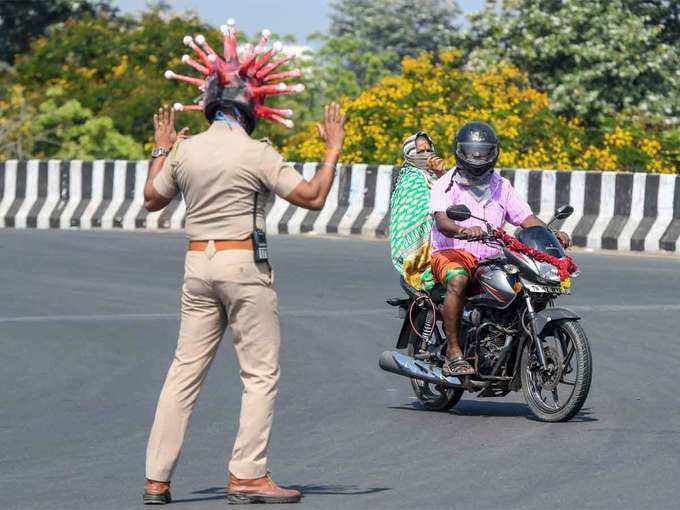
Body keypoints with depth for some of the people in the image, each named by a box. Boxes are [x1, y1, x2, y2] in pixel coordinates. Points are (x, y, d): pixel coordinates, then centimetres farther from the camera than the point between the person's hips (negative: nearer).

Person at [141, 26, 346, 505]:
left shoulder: (186, 150, 4)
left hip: (198, 264, 6)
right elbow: (313, 196, -12)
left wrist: (162, 150, 31)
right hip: (245, 266, -6)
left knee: (185, 370, 8)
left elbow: (153, 199, 19)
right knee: (261, 372, 1)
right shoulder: (256, 154, -11)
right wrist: (333, 150, 0)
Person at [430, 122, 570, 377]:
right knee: (458, 280, -38)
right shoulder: (446, 185, 0)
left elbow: (526, 217, 7)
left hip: (491, 259, 5)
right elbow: (441, 221, -19)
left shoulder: (501, 187, 16)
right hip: (451, 253, -5)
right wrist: (463, 230, -42)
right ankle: (453, 353, -34)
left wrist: (552, 233, -13)